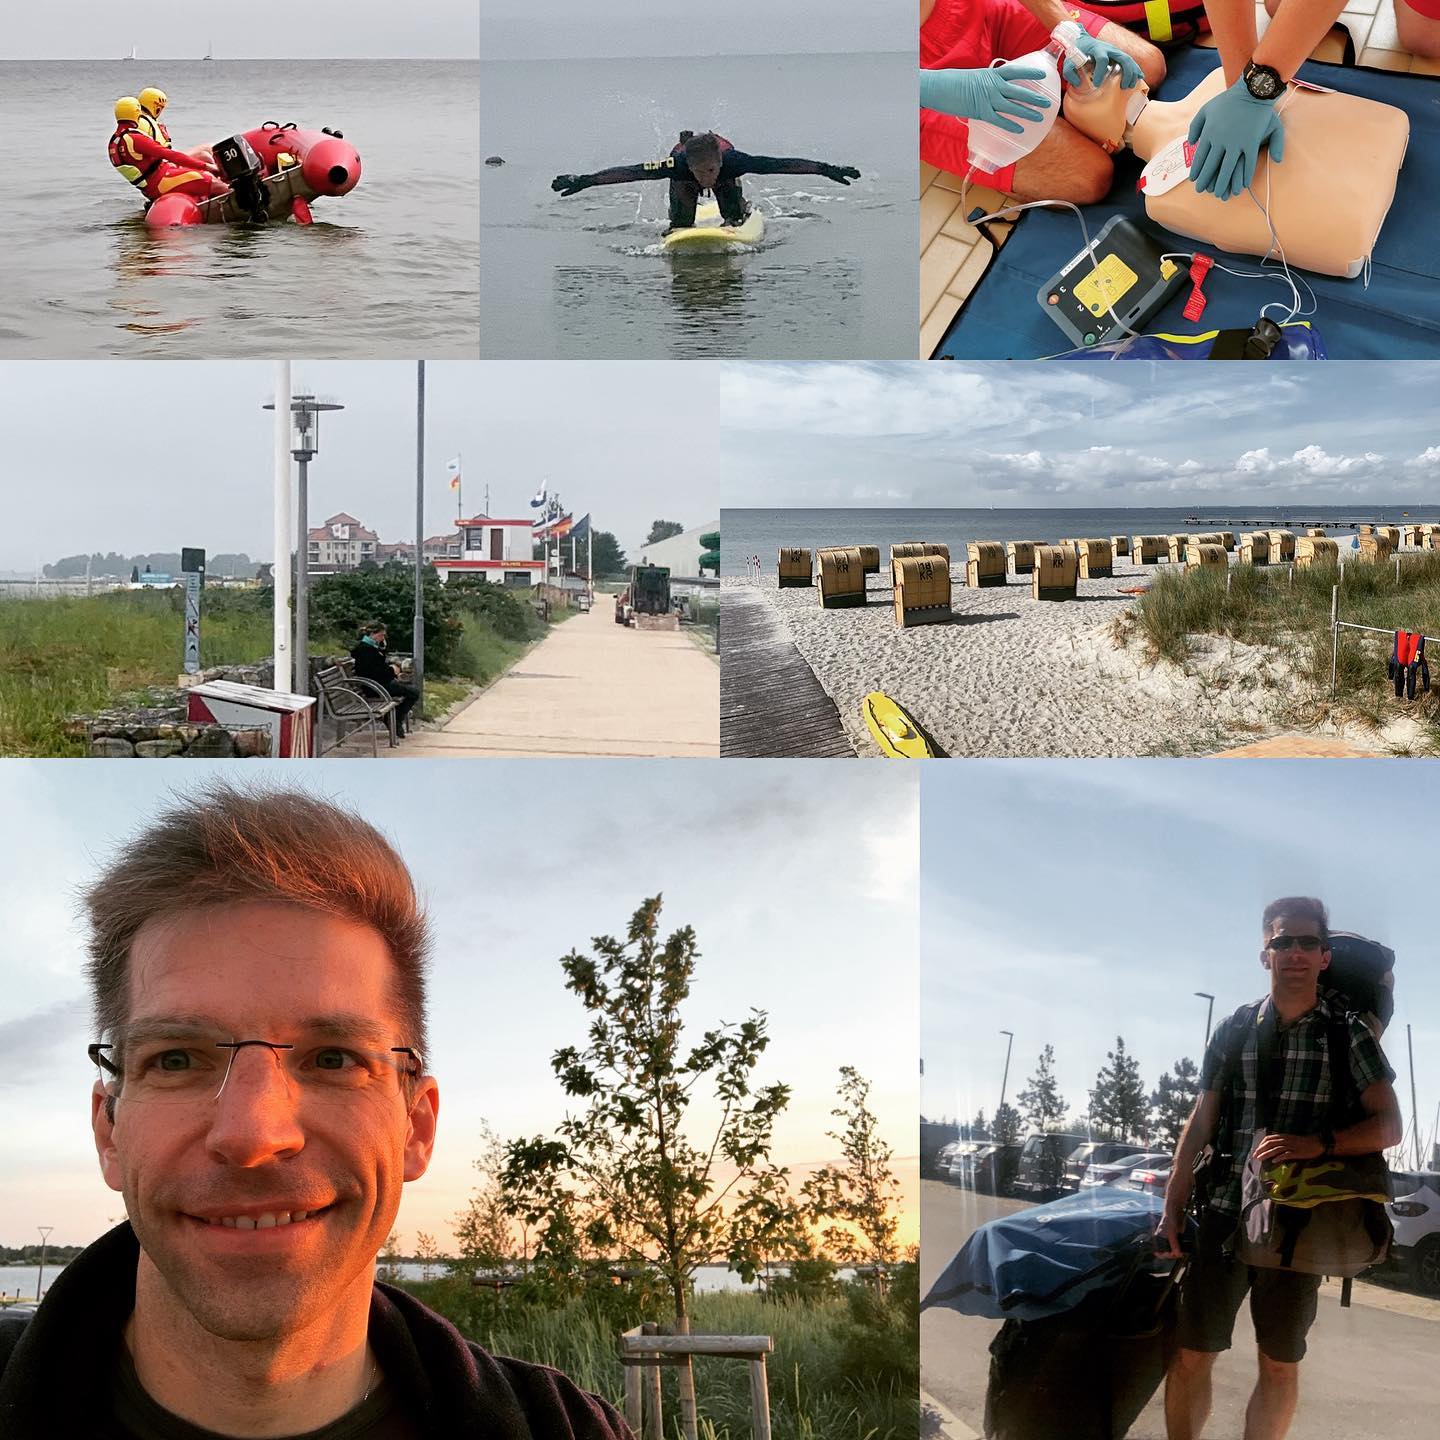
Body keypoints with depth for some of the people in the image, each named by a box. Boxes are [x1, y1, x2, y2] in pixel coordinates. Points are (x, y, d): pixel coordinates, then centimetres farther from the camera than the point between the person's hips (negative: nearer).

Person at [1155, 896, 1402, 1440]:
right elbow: (1200, 1125, 8)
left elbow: (1388, 1127, -4)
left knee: (1280, 1367, 7)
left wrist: (1317, 1143, -20)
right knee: (1191, 1355, -2)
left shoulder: (1349, 1033, 1)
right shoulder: (1234, 1029, 7)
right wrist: (1172, 1211, 3)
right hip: (1224, 1212, 1)